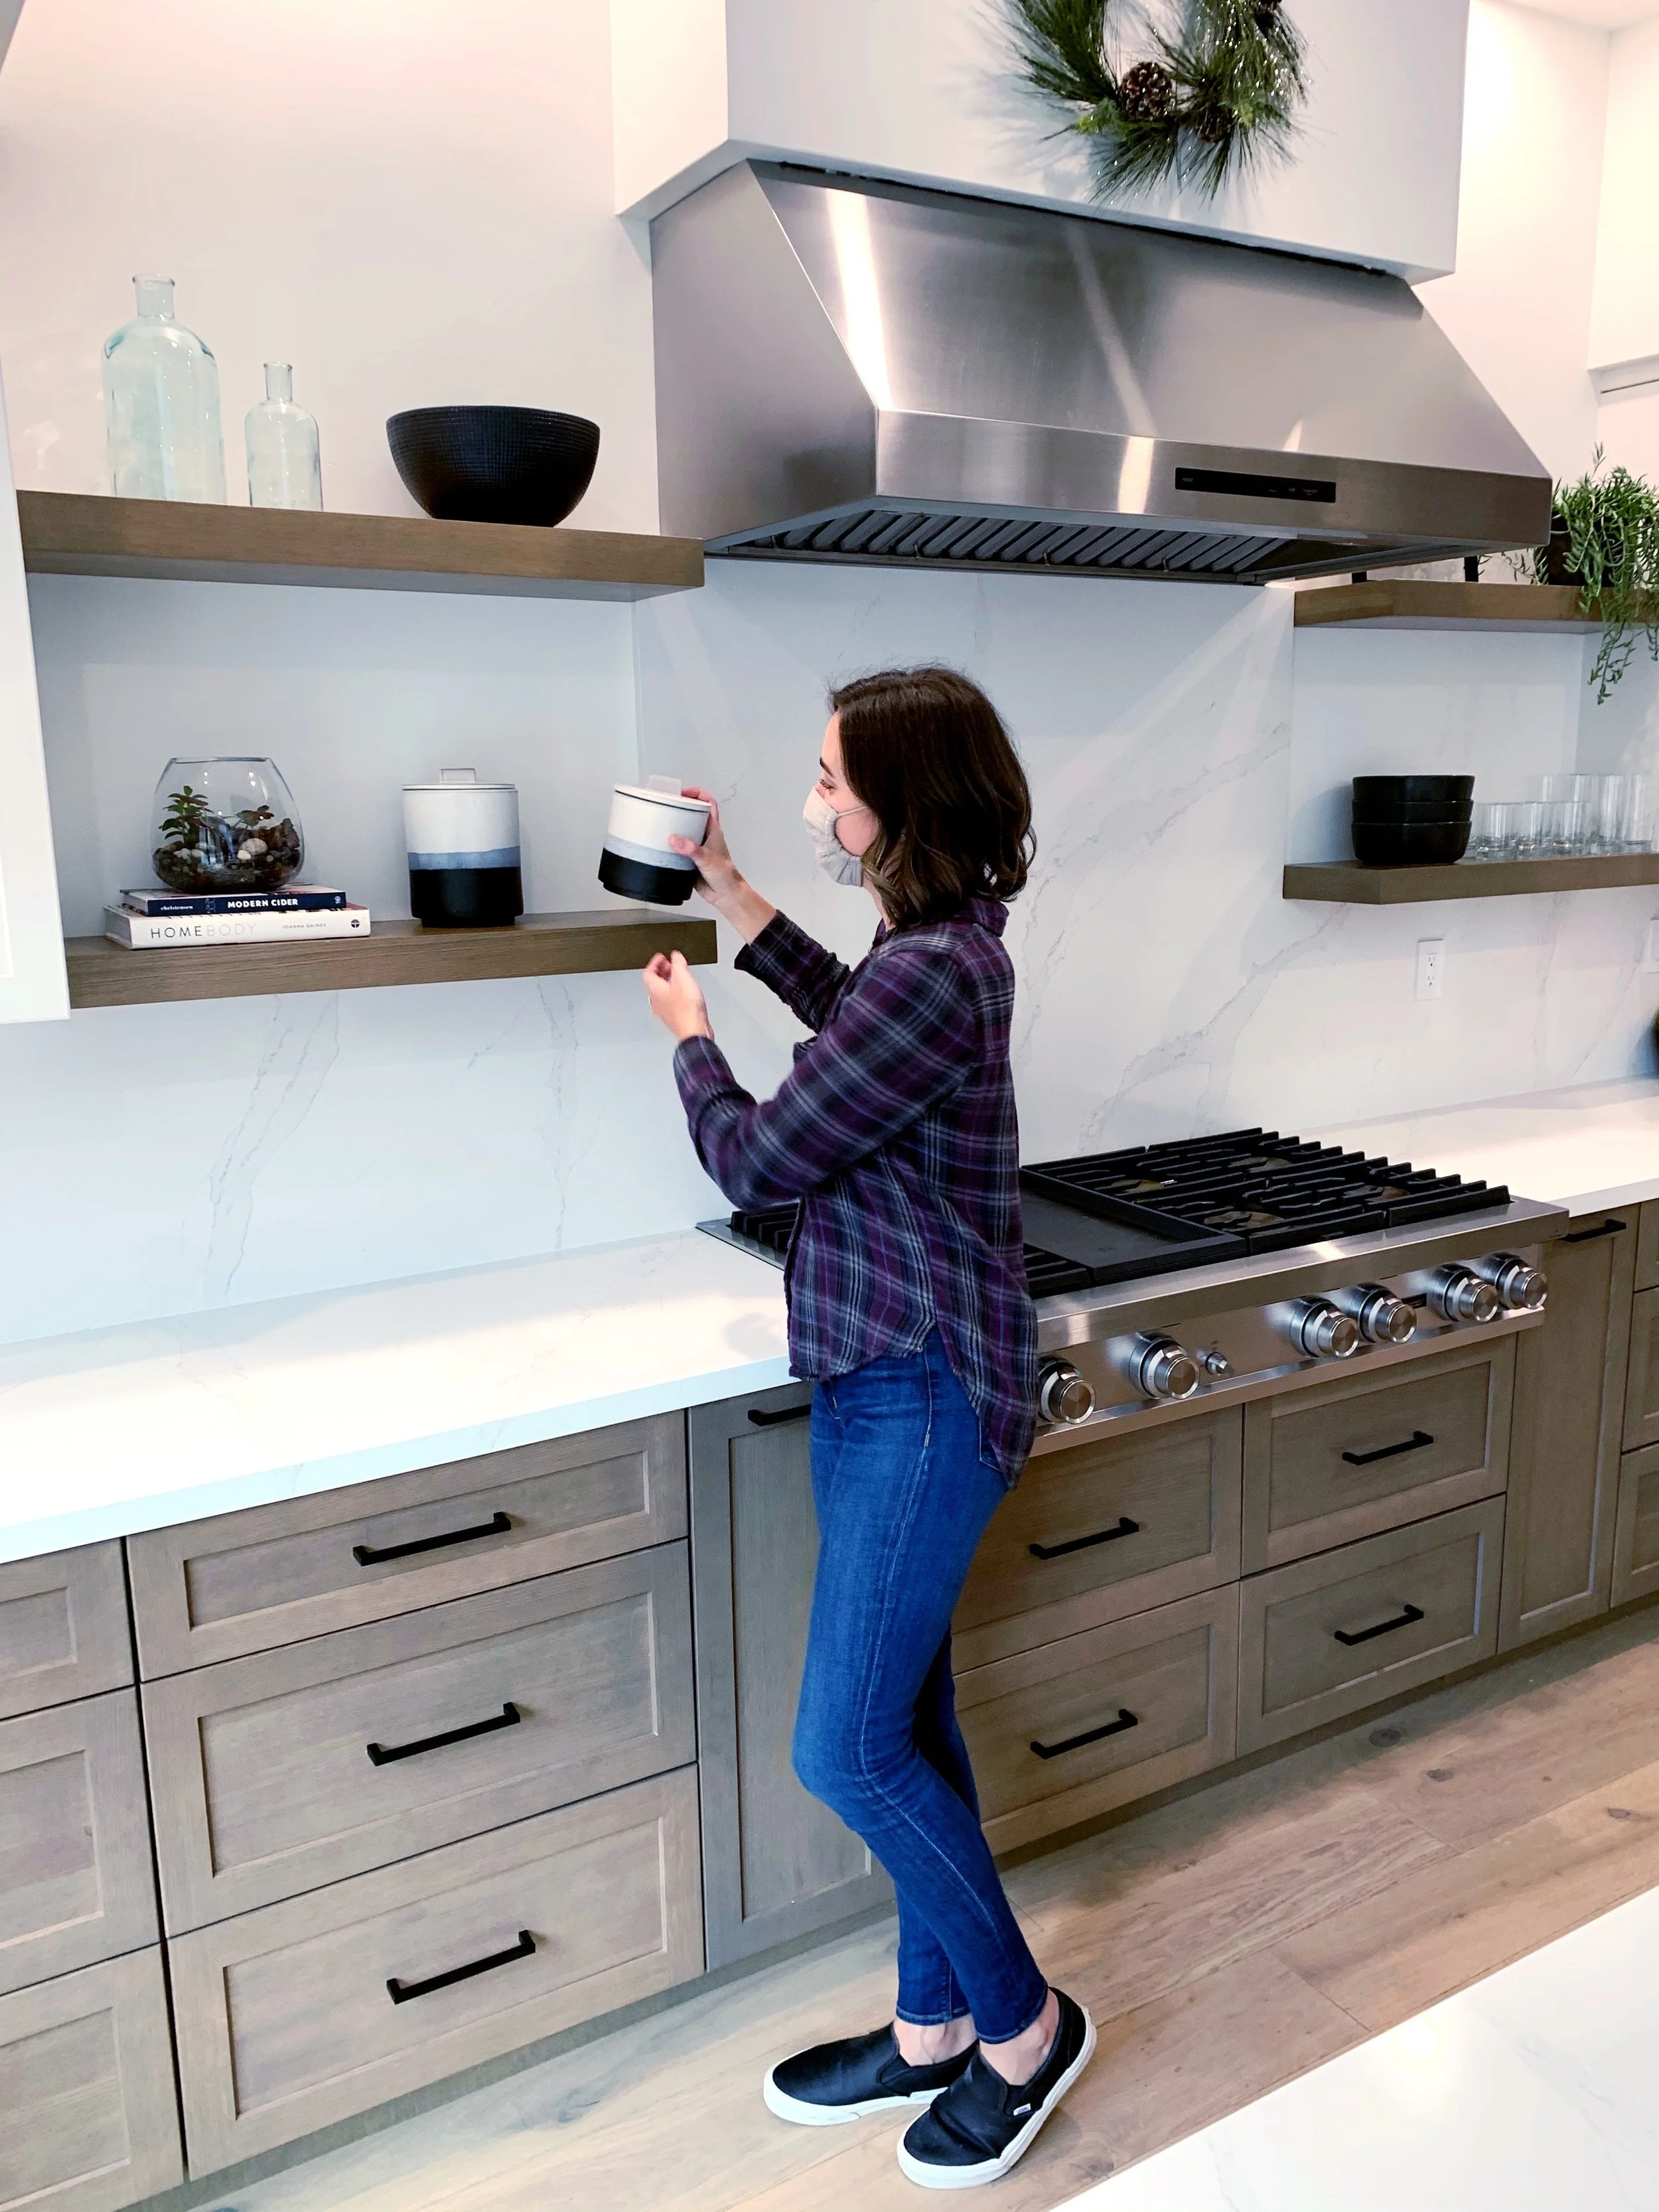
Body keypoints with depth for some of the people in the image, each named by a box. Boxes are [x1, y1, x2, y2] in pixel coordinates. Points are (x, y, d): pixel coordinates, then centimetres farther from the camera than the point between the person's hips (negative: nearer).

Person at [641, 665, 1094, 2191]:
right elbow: (849, 1023, 30)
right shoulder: (936, 944, 7)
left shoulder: (935, 975, -24)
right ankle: (934, 2034, 36)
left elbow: (760, 1159, -18)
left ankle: (1023, 2026, 24)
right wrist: (735, 900, 25)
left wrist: (689, 1034, 1)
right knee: (905, 1725, 18)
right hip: (880, 1378, 10)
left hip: (922, 1396, -10)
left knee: (850, 1749, 1)